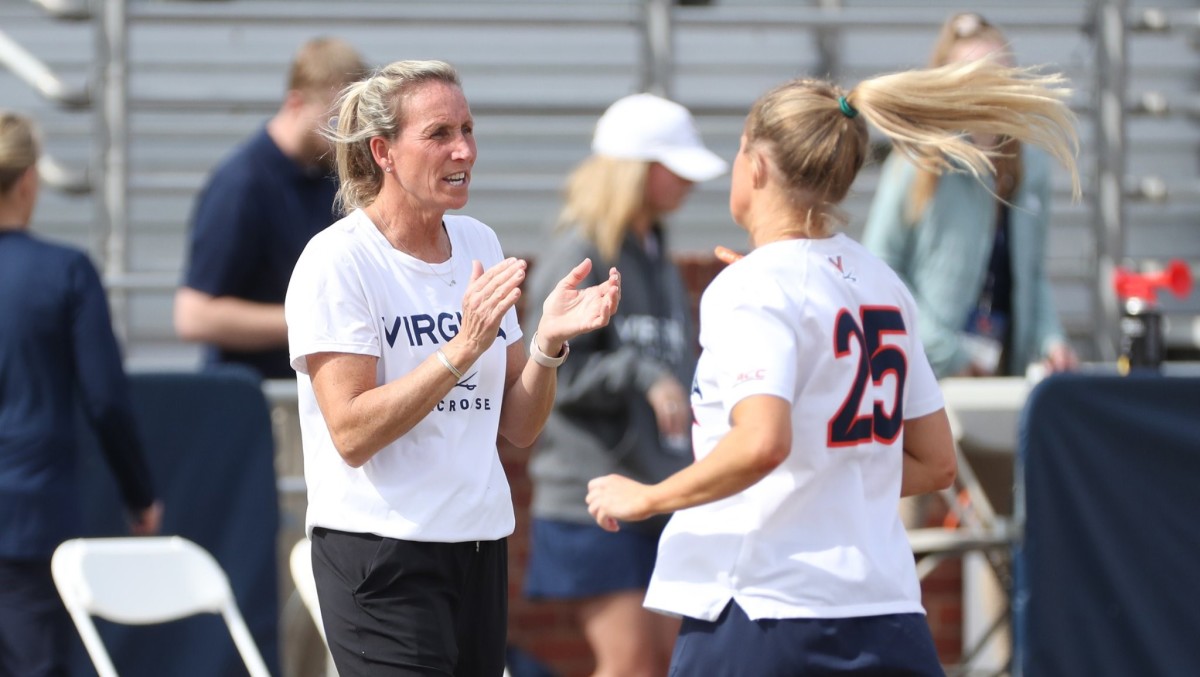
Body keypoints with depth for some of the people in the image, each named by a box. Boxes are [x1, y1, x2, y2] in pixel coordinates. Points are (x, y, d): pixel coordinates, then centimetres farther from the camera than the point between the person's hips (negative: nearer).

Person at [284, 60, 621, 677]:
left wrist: (548, 342, -8)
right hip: (380, 551, -6)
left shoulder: (479, 244, 10)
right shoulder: (337, 260, -9)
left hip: (481, 544, 6)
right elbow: (352, 434, -18)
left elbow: (518, 428, 9)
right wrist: (462, 348, -24)